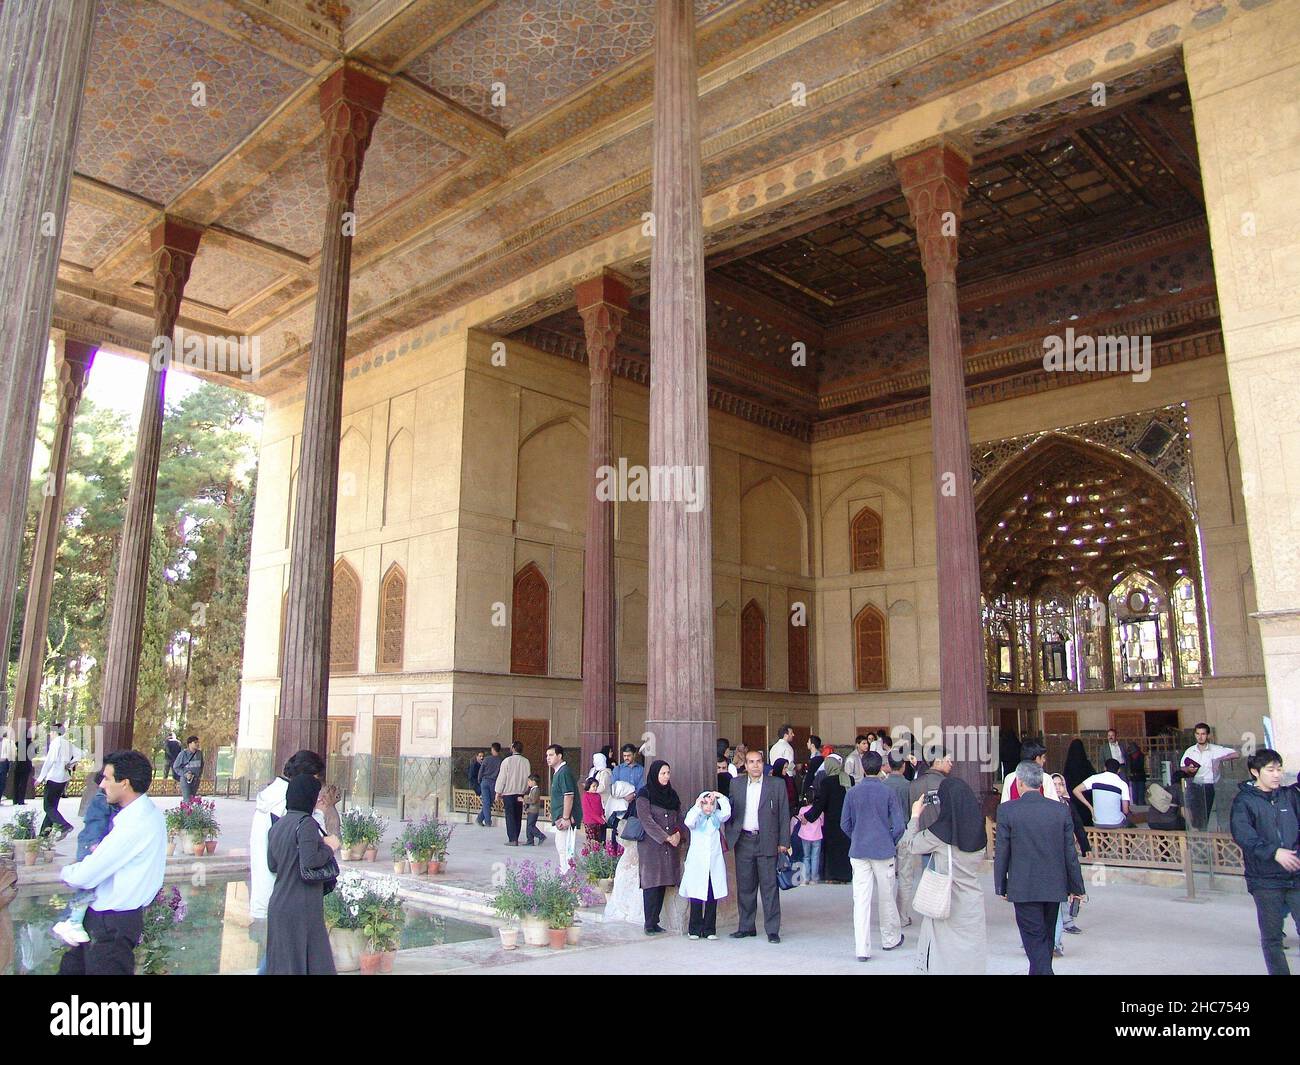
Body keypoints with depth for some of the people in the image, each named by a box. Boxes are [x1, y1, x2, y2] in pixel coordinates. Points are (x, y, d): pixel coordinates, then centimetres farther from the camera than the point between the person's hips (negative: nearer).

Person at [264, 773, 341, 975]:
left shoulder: (277, 825, 9)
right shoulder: (306, 823, -15)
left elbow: (272, 865, 16)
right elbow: (309, 863, -24)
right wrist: (329, 847, -8)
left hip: (278, 904, 8)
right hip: (302, 907, -8)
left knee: (281, 962, 14)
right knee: (309, 962, 0)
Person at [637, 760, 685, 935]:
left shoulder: (671, 794, 15)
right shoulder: (645, 794, -4)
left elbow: (679, 817, 14)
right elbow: (646, 820, -11)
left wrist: (678, 834, -5)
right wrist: (666, 838, -13)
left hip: (670, 848, 5)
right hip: (651, 845, -5)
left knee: (663, 883, 3)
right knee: (651, 884, -6)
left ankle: (655, 922, 10)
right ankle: (649, 925, -1)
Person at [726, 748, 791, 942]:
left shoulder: (777, 785, 0)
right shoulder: (736, 784, 8)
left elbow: (784, 815, 2)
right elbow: (730, 811, 12)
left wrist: (783, 842, -2)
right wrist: (729, 837, 5)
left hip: (767, 842, -3)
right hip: (743, 842, 3)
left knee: (769, 886, -1)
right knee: (745, 886, 9)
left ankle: (772, 930, 7)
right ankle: (747, 926, 21)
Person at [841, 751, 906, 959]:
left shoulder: (853, 792, -2)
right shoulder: (888, 792, -7)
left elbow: (845, 824, 2)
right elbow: (900, 825, -7)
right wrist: (891, 843, 11)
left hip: (858, 852, 1)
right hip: (883, 852, -1)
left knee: (861, 899, 1)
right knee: (886, 897, 15)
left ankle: (862, 949, -2)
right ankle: (890, 939, 32)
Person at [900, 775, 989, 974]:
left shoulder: (940, 831, -18)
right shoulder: (978, 829, -3)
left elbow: (910, 845, -6)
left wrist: (915, 815, 7)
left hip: (947, 904, -4)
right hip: (973, 904, 4)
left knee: (943, 961, 7)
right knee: (971, 949, 13)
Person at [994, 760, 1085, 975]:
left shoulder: (1007, 810, -11)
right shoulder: (1061, 810, -2)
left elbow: (1001, 853, -7)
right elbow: (1070, 853, 3)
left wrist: (1001, 886, 4)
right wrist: (1076, 887, 13)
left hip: (1023, 889, -4)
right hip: (1054, 887, 4)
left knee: (1035, 941, 1)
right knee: (1046, 939, 20)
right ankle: (1039, 971, 32)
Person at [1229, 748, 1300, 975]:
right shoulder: (1244, 801, -5)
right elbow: (1242, 833, -19)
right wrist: (1273, 852, -31)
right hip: (1265, 880, -3)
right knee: (1271, 937, 7)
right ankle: (1278, 972, 19)